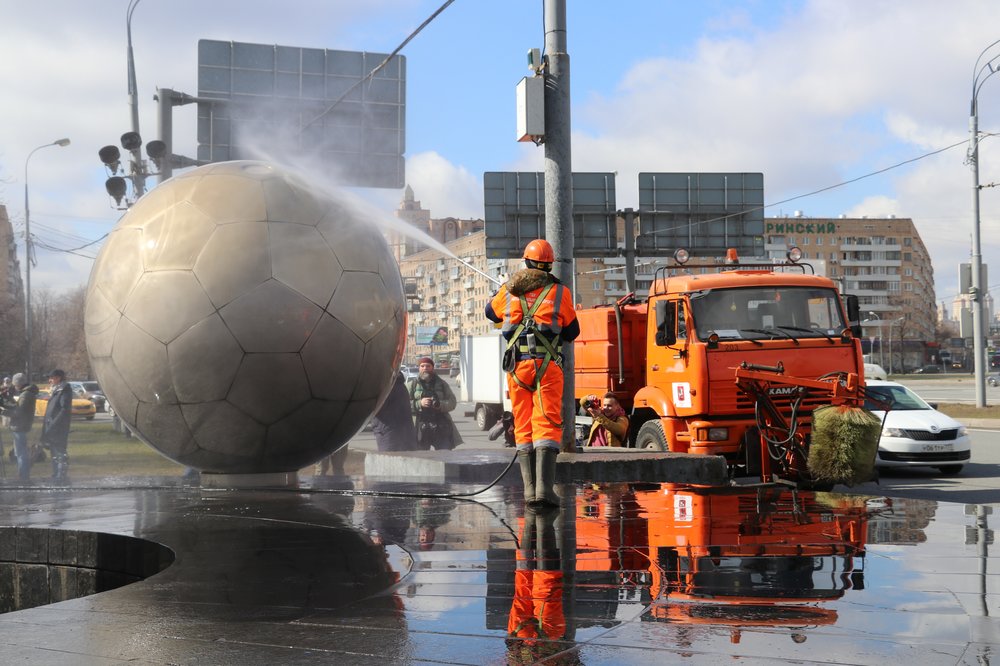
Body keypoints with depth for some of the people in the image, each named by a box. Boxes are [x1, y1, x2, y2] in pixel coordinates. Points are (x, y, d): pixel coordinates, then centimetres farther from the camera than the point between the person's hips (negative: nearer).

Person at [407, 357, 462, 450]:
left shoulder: (442, 384, 15)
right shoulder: (412, 384, 10)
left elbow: (452, 402, 8)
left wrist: (441, 405, -12)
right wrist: (420, 403, -16)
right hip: (420, 428, -1)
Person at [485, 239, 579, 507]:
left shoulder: (508, 291, 9)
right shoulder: (559, 291, 2)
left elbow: (491, 312, 30)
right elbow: (572, 331, 11)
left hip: (516, 366, 3)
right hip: (547, 365, -3)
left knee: (523, 427, 9)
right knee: (547, 424, -7)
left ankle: (529, 489, 7)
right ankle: (544, 487, -20)